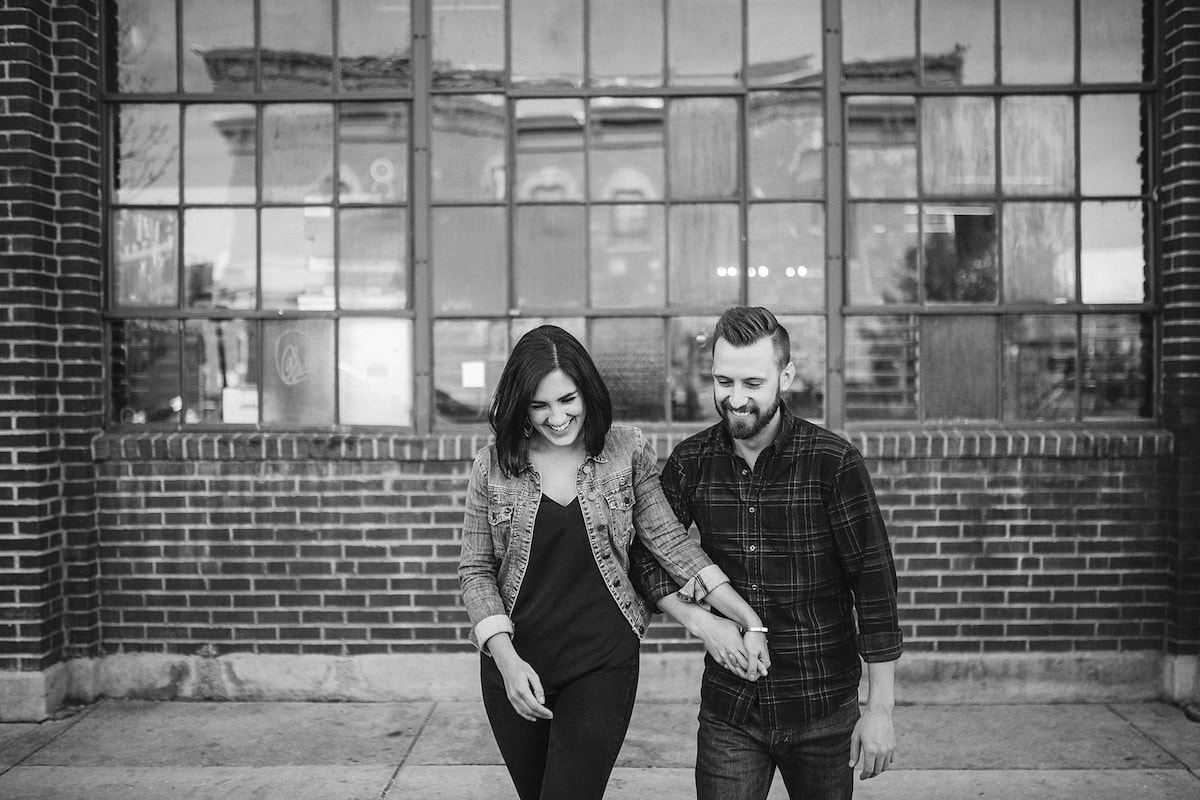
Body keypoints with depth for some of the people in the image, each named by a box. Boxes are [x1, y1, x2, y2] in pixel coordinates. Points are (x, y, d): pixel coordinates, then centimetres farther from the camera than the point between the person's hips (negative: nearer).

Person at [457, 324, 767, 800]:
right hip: (513, 663, 2)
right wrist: (506, 659, -12)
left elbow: (669, 542, -1)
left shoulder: (627, 452, -3)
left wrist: (751, 621, -7)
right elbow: (475, 572, 1)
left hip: (602, 666, -2)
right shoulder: (493, 467, -2)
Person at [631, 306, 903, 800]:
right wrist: (698, 621, -11)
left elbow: (874, 582, -9)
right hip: (727, 712, 2)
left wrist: (880, 708, -9)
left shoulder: (834, 463, -12)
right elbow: (646, 554, 6)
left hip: (824, 713, -2)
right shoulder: (691, 462, -1)